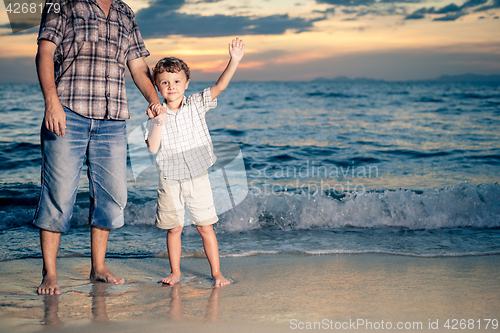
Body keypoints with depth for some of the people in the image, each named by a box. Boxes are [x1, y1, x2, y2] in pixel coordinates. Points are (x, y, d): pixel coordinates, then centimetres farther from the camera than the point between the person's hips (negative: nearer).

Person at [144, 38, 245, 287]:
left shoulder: (196, 105, 2)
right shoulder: (156, 115, 0)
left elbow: (219, 86, -9)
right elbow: (152, 148, -9)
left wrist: (234, 61, -20)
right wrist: (159, 123, -21)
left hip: (197, 176, 0)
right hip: (170, 180, 0)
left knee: (205, 227, 1)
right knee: (174, 228, 9)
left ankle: (216, 272, 9)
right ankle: (175, 273, 23)